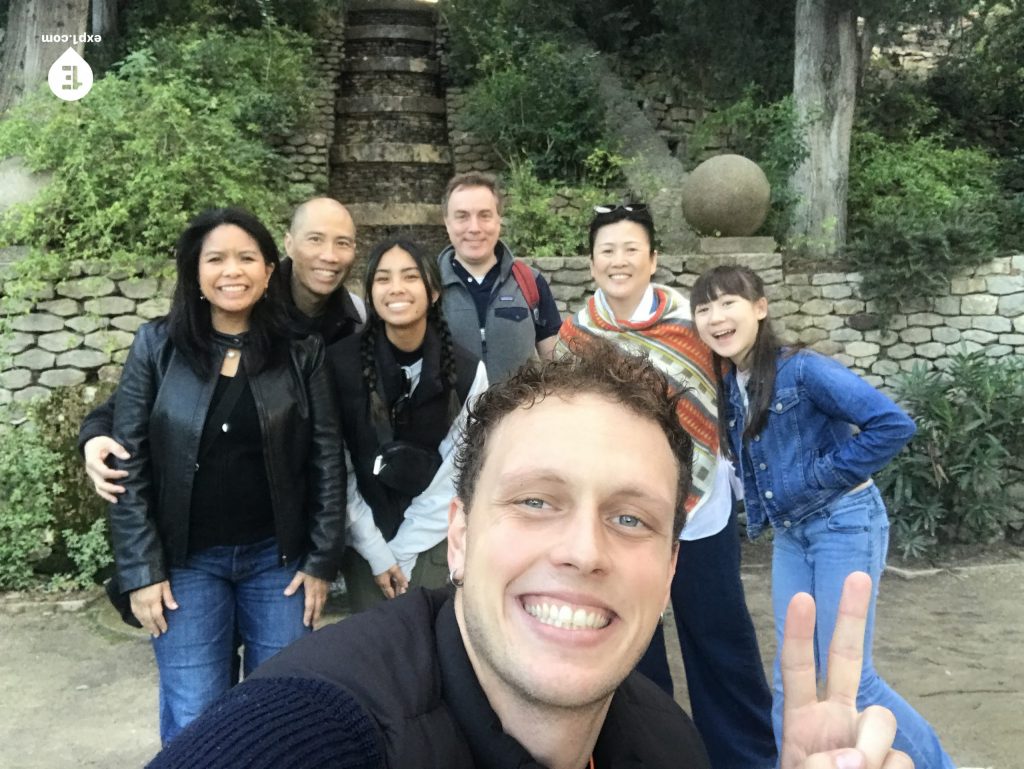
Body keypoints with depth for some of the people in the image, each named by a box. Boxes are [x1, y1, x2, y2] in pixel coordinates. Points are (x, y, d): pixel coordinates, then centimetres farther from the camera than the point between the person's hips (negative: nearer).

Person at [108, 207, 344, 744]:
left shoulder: (302, 353, -2)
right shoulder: (157, 347, -3)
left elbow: (326, 462, 0)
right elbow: (129, 463, -2)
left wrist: (322, 560, -3)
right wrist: (140, 570, -6)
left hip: (278, 557, 1)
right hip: (187, 560, 0)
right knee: (193, 724, 4)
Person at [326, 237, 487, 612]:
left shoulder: (467, 371, -10)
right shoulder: (340, 363, -12)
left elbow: (455, 471, -6)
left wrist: (402, 552, -8)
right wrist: (377, 553, -8)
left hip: (434, 542, 0)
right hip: (364, 543, 0)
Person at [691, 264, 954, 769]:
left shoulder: (801, 369, -18)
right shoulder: (726, 385, 3)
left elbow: (894, 424, -23)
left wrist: (825, 474, -18)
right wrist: (758, 513, 2)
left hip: (845, 526, -6)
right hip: (789, 536, 7)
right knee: (791, 671, 11)